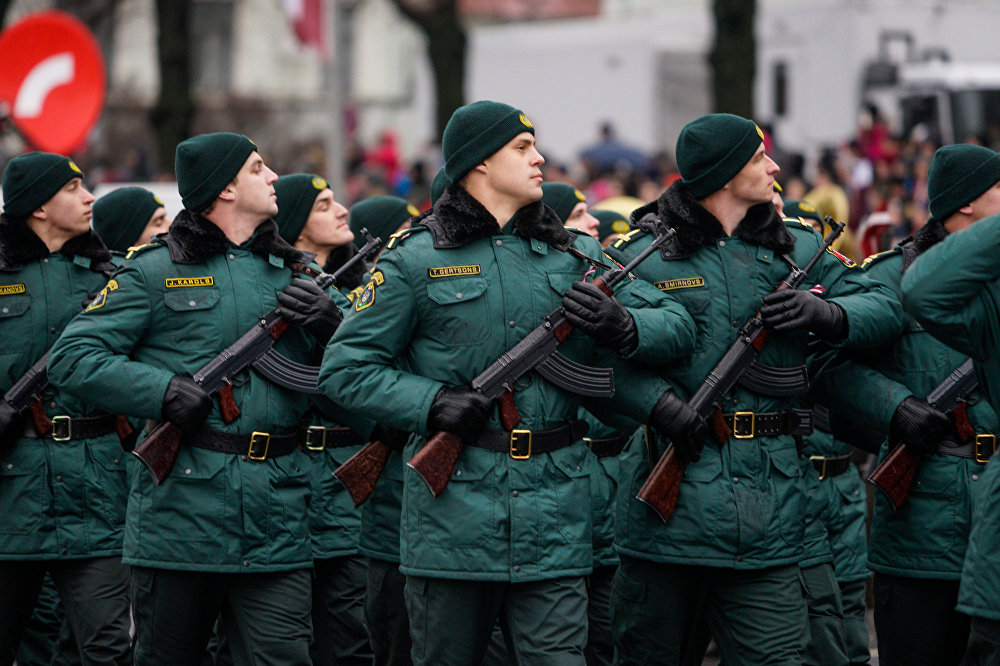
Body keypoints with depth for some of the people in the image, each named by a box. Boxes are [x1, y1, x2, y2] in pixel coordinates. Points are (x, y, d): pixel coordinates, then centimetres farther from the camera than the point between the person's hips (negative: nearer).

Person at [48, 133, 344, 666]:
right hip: (182, 500, -3)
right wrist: (164, 390, -15)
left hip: (277, 519, 3)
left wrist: (330, 322, -3)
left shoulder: (292, 273, 16)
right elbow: (71, 357, -4)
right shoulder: (155, 272, 3)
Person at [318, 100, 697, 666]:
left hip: (553, 512, 2)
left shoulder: (575, 255, 12)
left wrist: (622, 326, -10)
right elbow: (345, 368, 1)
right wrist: (433, 402, -12)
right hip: (453, 507, -2)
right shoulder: (416, 259, 2)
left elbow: (678, 326, 11)